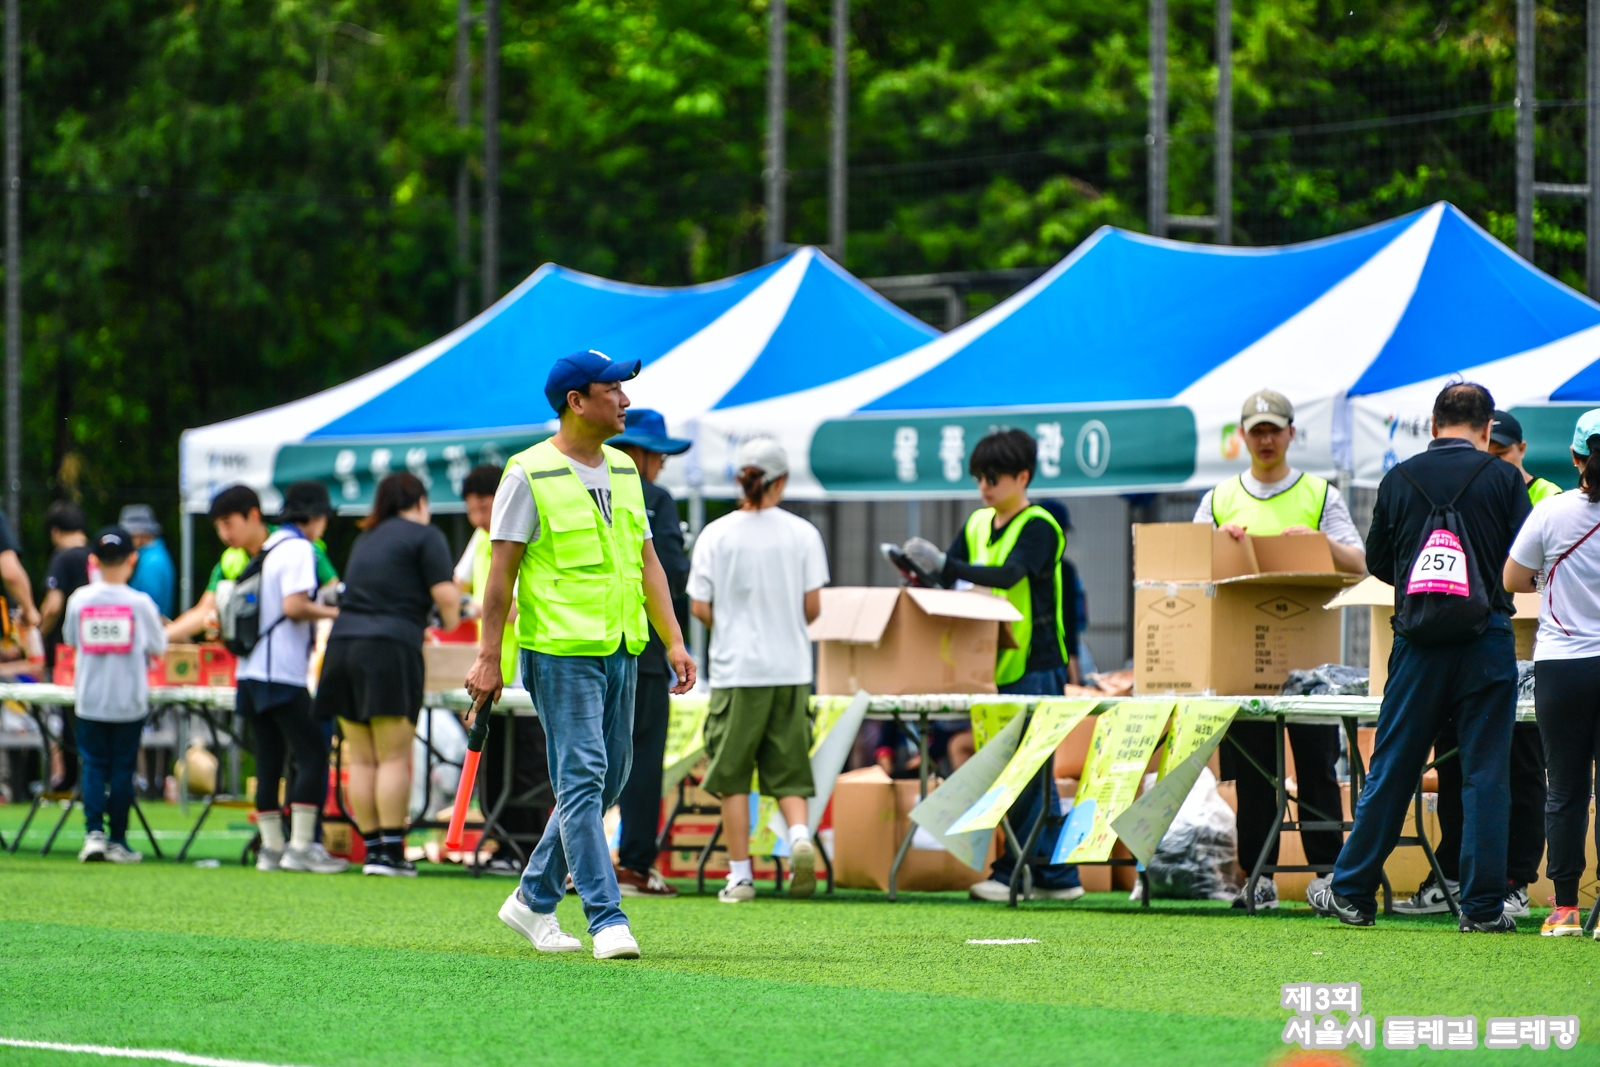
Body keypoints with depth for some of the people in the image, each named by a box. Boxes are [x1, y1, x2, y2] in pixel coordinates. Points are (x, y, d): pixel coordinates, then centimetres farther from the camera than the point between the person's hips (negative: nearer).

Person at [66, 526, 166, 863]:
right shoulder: (140, 603, -9)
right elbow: (157, 648, 0)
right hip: (128, 701, -1)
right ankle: (118, 839, 6)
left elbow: (70, 639, 9)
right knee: (122, 768, 5)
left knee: (93, 765, 7)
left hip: (90, 699, 1)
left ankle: (94, 832, -8)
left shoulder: (80, 600, -4)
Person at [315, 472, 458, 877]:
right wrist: (451, 621, 17)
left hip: (343, 646, 6)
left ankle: (372, 848, 6)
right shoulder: (424, 536, 2)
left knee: (362, 759, 6)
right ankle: (391, 850, -10)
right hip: (390, 650, -6)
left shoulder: (366, 539, 23)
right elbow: (446, 596, -6)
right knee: (394, 757, -5)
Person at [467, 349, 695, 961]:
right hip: (561, 652, -8)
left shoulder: (623, 471, 14)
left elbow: (646, 562, 18)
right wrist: (488, 657, -11)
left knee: (609, 778, 11)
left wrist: (674, 641, 11)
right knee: (583, 778, -11)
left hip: (620, 651, 8)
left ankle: (534, 900, 23)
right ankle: (606, 919, -12)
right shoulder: (530, 474, -7)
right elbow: (502, 570, -8)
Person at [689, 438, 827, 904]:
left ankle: (740, 874, 5)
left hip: (736, 669, -2)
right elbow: (812, 606, -1)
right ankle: (800, 836, -18)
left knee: (732, 776, 6)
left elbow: (699, 607, -4)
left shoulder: (716, 534, -4)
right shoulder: (802, 533, -1)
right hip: (791, 668, 2)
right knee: (788, 771, 9)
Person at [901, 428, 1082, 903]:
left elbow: (1008, 574, -25)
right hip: (996, 666, 8)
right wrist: (920, 573, -13)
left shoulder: (1040, 527, -9)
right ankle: (1058, 874, 12)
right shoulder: (978, 524, 13)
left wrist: (944, 565, -34)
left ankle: (1011, 872, -7)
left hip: (1036, 667, -8)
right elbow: (948, 581, 9)